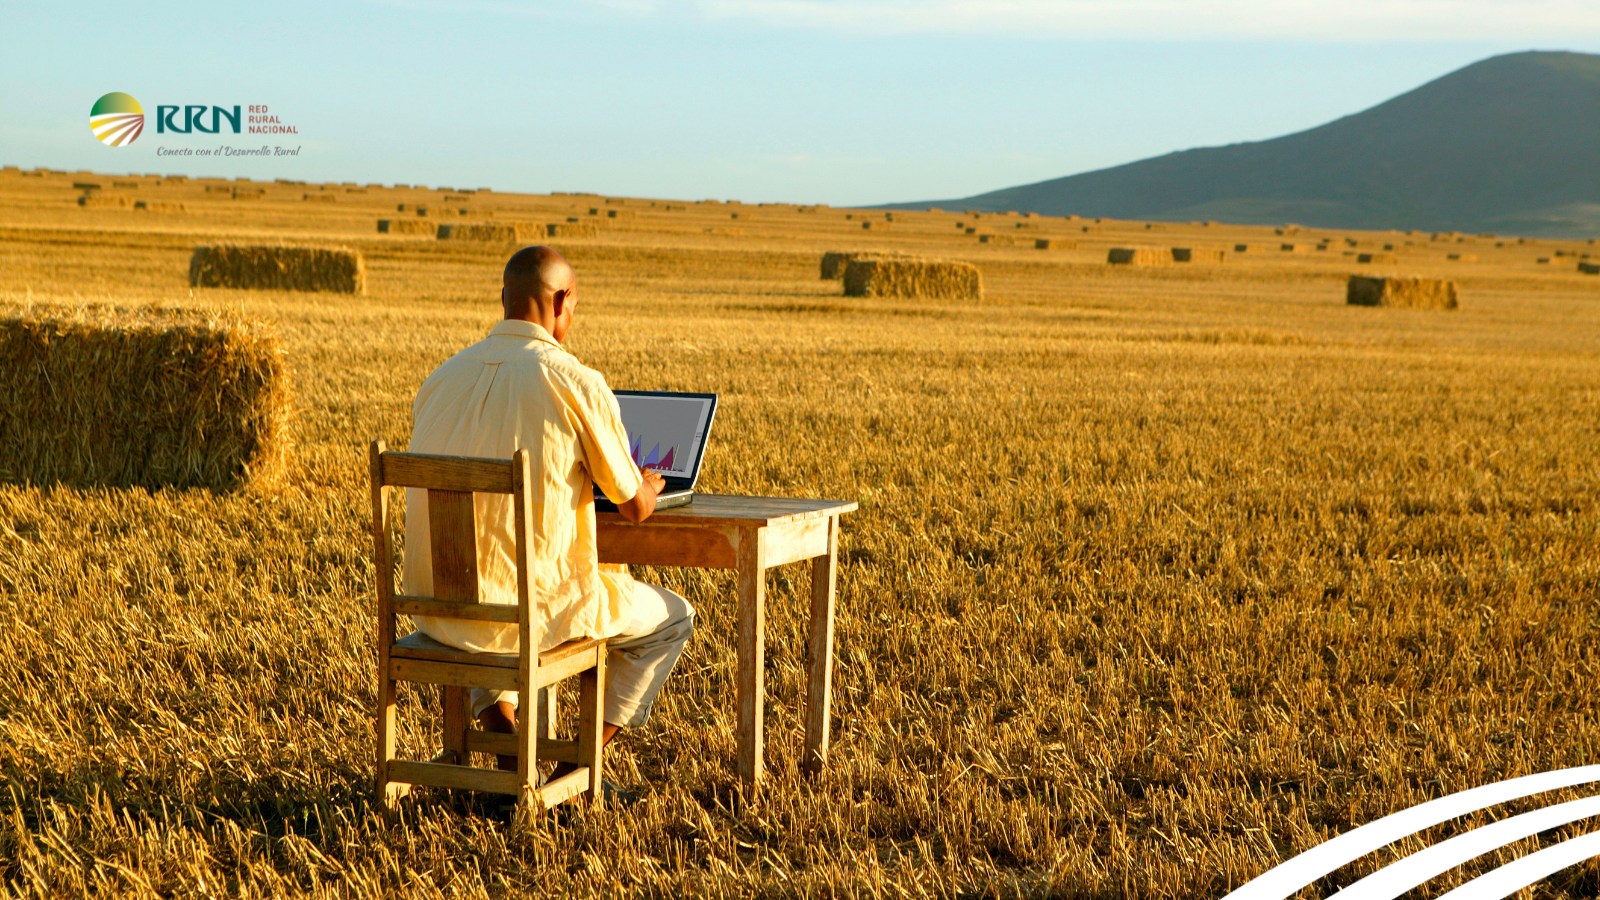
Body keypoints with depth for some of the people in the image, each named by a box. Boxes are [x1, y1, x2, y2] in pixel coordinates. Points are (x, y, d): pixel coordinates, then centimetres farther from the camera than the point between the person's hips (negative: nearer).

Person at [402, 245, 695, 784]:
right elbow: (634, 507, -3)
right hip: (535, 604, -5)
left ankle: (500, 733, 25)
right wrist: (650, 486, 22)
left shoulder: (442, 377, 5)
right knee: (672, 619, 20)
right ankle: (577, 768, 20)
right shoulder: (577, 382, -11)